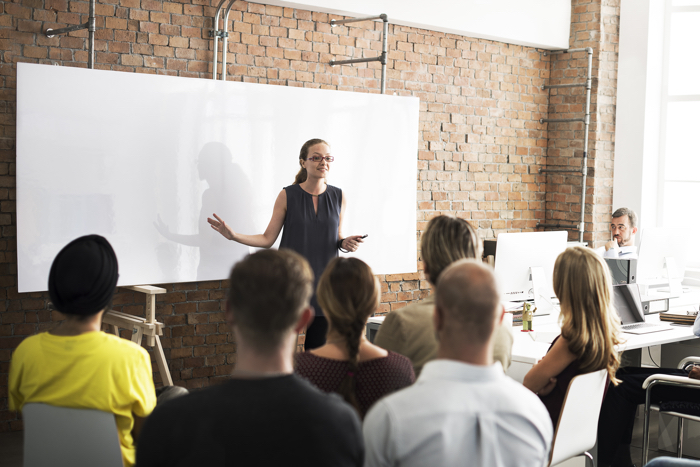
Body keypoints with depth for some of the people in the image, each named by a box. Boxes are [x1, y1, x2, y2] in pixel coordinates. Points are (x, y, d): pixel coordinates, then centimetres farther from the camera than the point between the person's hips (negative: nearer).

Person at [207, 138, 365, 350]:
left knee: (319, 349, 4)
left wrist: (345, 243, -7)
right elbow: (268, 239, 0)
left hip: (324, 281, 2)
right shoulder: (287, 196, -3)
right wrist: (234, 235, -11)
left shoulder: (338, 197, 4)